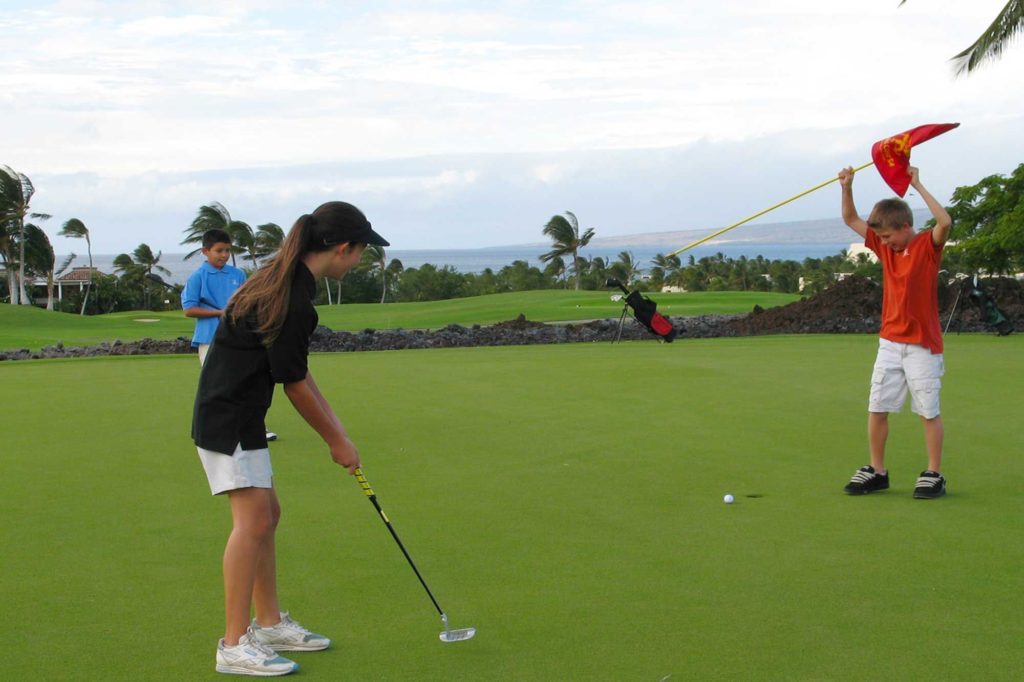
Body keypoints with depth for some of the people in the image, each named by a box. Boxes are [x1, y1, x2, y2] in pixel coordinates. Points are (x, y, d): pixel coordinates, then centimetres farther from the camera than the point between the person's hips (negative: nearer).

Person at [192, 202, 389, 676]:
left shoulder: (285, 278, 7)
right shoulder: (292, 300, -24)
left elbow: (296, 372, 14)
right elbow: (294, 384, -16)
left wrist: (333, 425, 13)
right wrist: (336, 440, -3)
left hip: (237, 415, 10)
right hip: (229, 419, -10)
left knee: (266, 516, 15)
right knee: (253, 520, -11)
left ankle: (269, 624, 25)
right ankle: (234, 645, -7)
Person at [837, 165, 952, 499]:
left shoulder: (928, 245, -9)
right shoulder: (885, 247, 7)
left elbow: (945, 222, -30)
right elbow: (851, 220, 12)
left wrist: (917, 185, -27)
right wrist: (847, 188, -4)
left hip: (922, 344, -6)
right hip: (890, 342, 6)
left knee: (929, 411, 1)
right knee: (877, 408, 5)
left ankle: (934, 475, 10)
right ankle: (876, 471, 15)